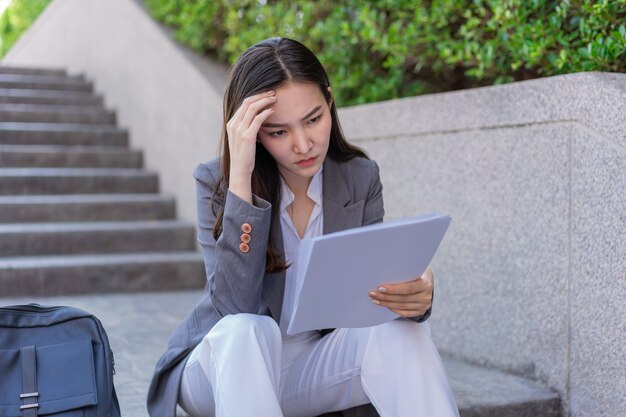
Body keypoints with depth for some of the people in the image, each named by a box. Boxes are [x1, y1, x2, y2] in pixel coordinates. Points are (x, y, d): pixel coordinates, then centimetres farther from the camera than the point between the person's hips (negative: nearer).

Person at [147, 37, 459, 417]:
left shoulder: (360, 178, -5)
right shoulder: (216, 182, -13)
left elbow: (372, 295, -6)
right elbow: (237, 307, -25)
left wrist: (412, 297, -31)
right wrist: (241, 175, -30)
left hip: (318, 364, 2)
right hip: (229, 364, -2)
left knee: (399, 332, -27)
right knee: (246, 331, -35)